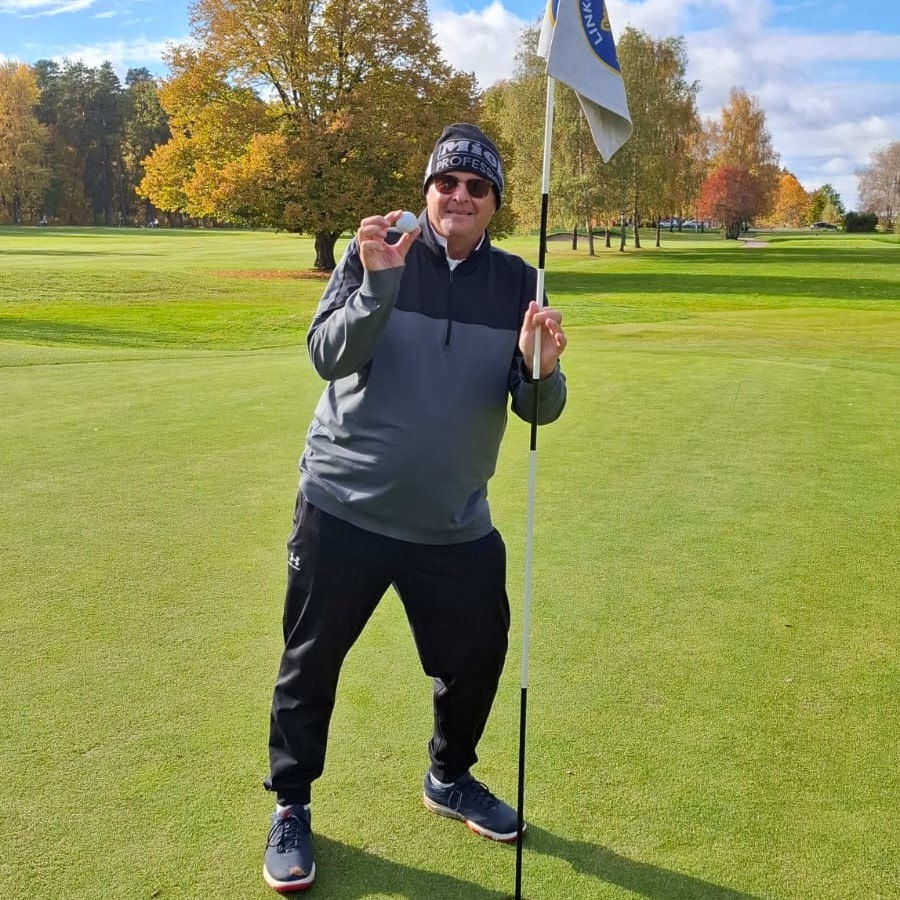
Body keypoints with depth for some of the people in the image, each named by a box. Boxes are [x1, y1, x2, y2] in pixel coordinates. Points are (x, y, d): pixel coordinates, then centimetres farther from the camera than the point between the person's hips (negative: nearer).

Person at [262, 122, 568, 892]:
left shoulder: (515, 282, 0)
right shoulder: (374, 252, -7)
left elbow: (537, 410, -5)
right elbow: (327, 356, -18)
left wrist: (542, 370, -26)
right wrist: (378, 283, -31)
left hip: (455, 524, 3)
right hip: (344, 508, -2)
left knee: (478, 654, 14)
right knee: (311, 660, 7)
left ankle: (449, 779, 42)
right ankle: (290, 807, 30)